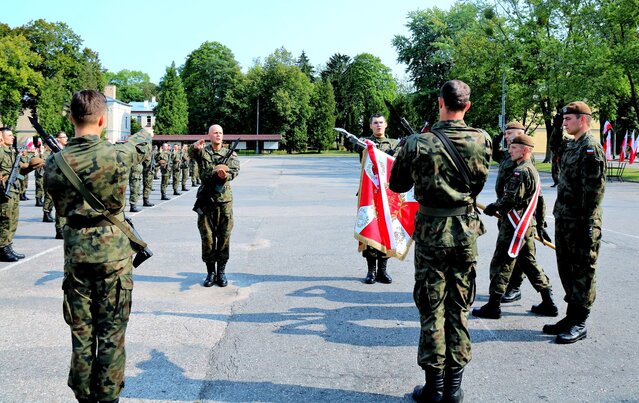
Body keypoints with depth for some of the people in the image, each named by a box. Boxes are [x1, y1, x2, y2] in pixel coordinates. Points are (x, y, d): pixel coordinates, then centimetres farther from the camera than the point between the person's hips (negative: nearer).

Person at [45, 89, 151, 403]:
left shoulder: (54, 162, -4)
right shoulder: (116, 155, -13)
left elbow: (60, 208, 10)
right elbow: (143, 142, 10)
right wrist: (145, 132, 31)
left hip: (75, 252, 3)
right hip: (113, 253, -3)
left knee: (81, 331, 13)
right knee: (111, 333, 7)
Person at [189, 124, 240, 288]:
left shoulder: (230, 154, 9)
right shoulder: (202, 151, 5)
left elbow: (234, 170, -9)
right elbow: (191, 153, -18)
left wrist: (225, 174, -33)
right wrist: (195, 146, -43)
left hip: (224, 200, 1)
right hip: (206, 200, -1)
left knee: (224, 238, 4)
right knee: (207, 238, 4)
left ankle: (221, 271, 15)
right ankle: (210, 271, 16)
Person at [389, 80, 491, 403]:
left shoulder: (418, 143, -12)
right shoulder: (482, 141, -5)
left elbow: (398, 185, 1)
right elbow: (479, 182, 9)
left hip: (431, 231, -2)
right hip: (466, 231, 2)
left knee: (432, 309, 7)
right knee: (459, 309, 12)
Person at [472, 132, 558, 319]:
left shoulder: (520, 172, -17)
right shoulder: (533, 170, 16)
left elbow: (511, 199, -22)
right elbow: (539, 200, 21)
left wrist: (493, 207, -7)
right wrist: (540, 222, 26)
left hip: (514, 226, -10)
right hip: (527, 225, 10)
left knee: (500, 264, -4)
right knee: (528, 262, 16)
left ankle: (493, 306, 2)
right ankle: (548, 303, 18)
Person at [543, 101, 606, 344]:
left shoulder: (591, 148, -14)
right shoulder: (570, 146, 16)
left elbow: (595, 189, -19)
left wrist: (587, 224, -21)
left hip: (581, 223, -10)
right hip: (564, 221, 10)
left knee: (582, 272, 0)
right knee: (566, 270, 16)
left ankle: (579, 324, 9)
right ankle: (571, 316, 27)